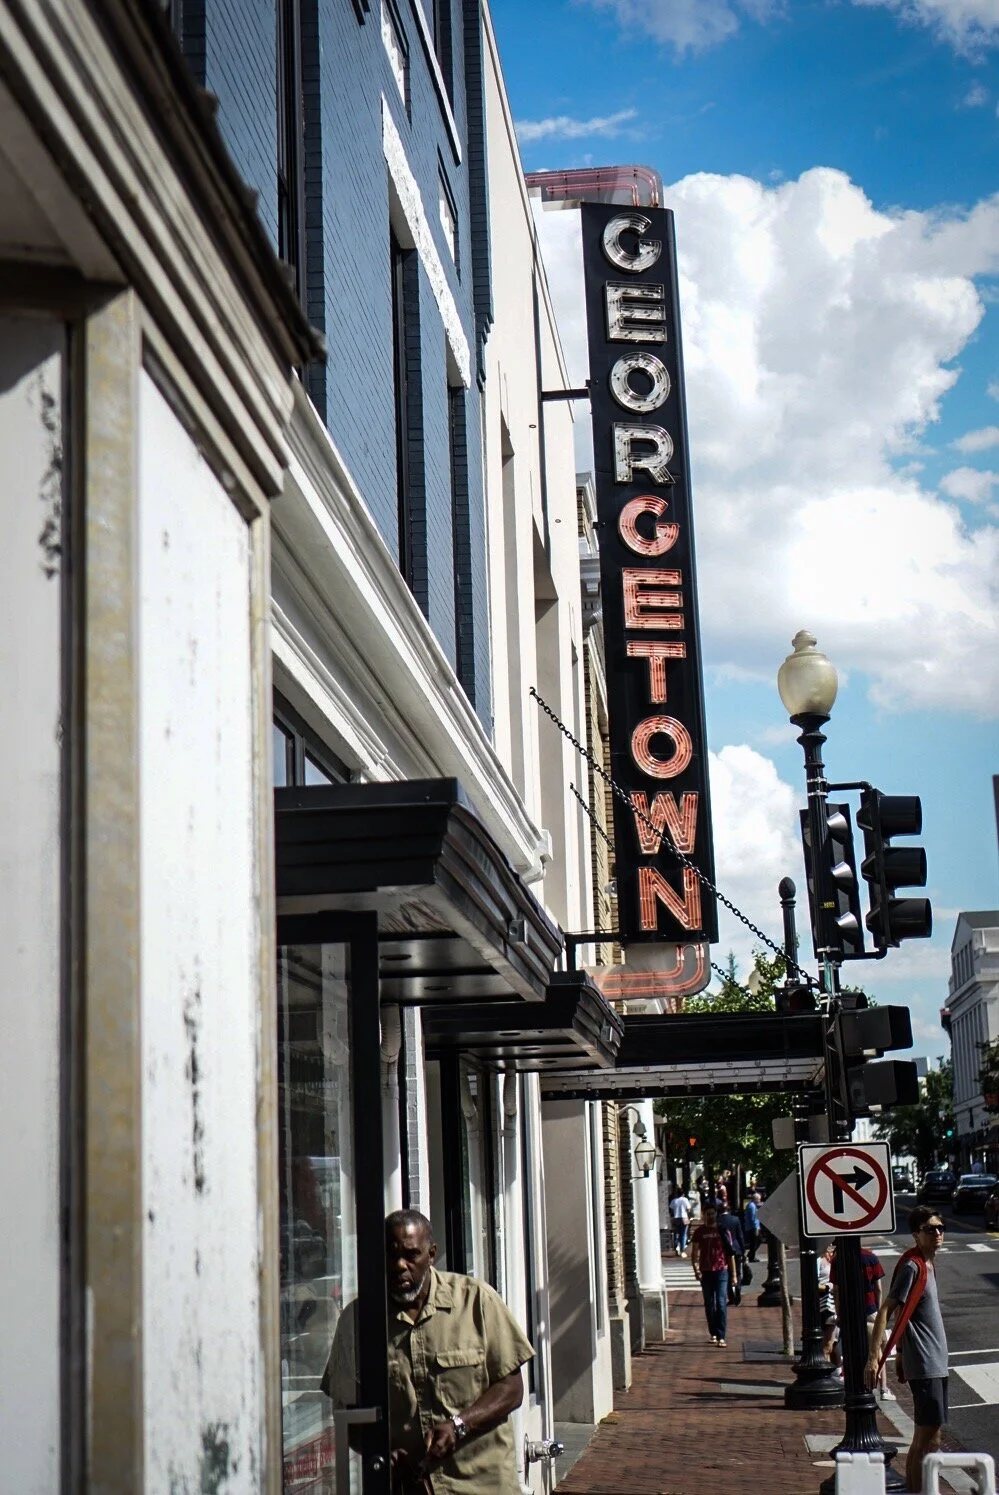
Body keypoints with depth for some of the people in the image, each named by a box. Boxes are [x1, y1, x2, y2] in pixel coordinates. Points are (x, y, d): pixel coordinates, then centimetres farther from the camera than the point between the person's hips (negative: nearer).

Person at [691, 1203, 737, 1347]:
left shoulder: (723, 1231, 3)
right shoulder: (699, 1232, 5)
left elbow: (730, 1253, 6)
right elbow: (694, 1253, 6)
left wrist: (734, 1273, 4)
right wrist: (696, 1269, -10)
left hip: (721, 1271, -2)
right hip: (705, 1272, 2)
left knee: (721, 1304, -9)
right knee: (709, 1304, 9)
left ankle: (721, 1336, -11)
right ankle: (713, 1334, 20)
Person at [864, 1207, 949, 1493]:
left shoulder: (928, 1265, 13)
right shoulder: (911, 1266, -15)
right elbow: (885, 1311, -20)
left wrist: (902, 1354, 21)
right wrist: (874, 1357, -26)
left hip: (936, 1364, 9)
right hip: (924, 1366, -9)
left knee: (925, 1438, 14)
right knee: (928, 1438, -8)